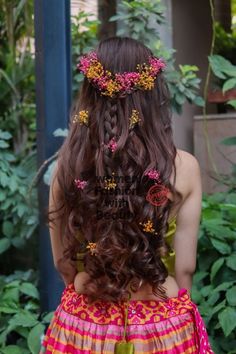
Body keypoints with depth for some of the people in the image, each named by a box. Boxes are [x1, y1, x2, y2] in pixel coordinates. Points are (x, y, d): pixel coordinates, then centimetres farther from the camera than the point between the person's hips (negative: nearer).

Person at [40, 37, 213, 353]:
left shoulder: (68, 165, -11)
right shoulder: (183, 168, -14)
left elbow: (63, 263, 0)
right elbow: (185, 268, -7)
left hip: (83, 324, 1)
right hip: (161, 327, -1)